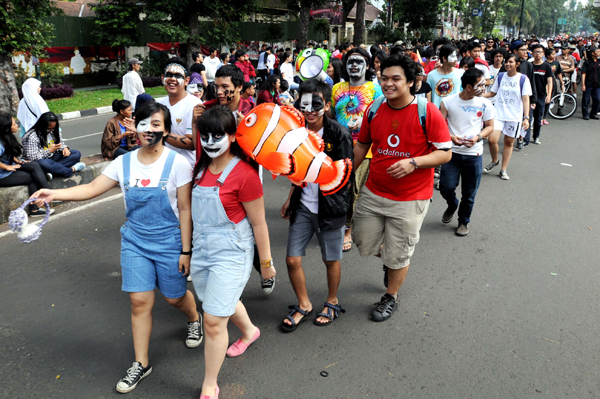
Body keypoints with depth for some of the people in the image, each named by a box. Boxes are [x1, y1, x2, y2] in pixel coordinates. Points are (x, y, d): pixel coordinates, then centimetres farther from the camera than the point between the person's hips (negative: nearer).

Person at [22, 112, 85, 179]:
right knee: (43, 164, -44)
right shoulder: (32, 137, -19)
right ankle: (72, 170, -26)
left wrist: (65, 148, -10)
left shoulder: (54, 131, 3)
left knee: (76, 154, -11)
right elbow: (31, 158, -23)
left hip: (53, 158, 7)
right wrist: (49, 151, -25)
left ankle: (53, 171, -29)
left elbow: (60, 142, 16)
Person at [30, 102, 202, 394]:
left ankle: (194, 319, 49)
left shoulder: (177, 164, -14)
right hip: (135, 241, 3)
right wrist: (54, 193, -19)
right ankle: (141, 364, 21)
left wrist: (185, 251, -10)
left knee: (174, 297, 13)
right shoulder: (124, 162, -2)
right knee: (140, 301, 4)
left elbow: (185, 210, -11)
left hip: (169, 242, -3)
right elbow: (92, 189, -3)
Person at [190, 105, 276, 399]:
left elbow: (259, 223, -12)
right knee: (224, 301, 26)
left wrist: (266, 262, -5)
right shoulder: (201, 168, 2)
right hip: (201, 249, 7)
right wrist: (189, 249, 17)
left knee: (213, 321, -4)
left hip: (230, 254, -7)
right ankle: (249, 331, 58)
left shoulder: (244, 174, -19)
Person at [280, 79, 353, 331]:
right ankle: (304, 305, 28)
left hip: (330, 207, -4)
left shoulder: (339, 134, -13)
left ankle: (332, 302, 37)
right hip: (303, 206, 5)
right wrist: (290, 199, 16)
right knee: (292, 260, 4)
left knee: (331, 260, 12)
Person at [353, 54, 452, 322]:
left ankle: (390, 298, 35)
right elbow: (362, 145, 14)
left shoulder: (428, 112, -14)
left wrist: (413, 162, -25)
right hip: (373, 193, 4)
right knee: (364, 245, 13)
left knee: (397, 255, 8)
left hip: (409, 200, -4)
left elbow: (445, 153, -11)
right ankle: (389, 259, 48)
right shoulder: (374, 110, 0)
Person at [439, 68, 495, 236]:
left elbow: (490, 126, 6)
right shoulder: (448, 102, -5)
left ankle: (464, 221, 31)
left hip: (474, 154, 1)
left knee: (469, 194, 8)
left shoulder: (484, 104, -2)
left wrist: (477, 137, -14)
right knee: (446, 187, -7)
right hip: (452, 152, -1)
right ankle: (452, 206, 28)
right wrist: (451, 137, -22)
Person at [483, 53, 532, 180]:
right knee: (492, 139, -15)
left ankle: (503, 170, 18)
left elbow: (525, 99, -5)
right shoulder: (501, 76, 7)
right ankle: (494, 161, 14)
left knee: (509, 142, 5)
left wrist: (526, 117, -13)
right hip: (498, 114, 2)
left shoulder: (523, 79, -2)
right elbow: (493, 93, 16)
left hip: (514, 116, -1)